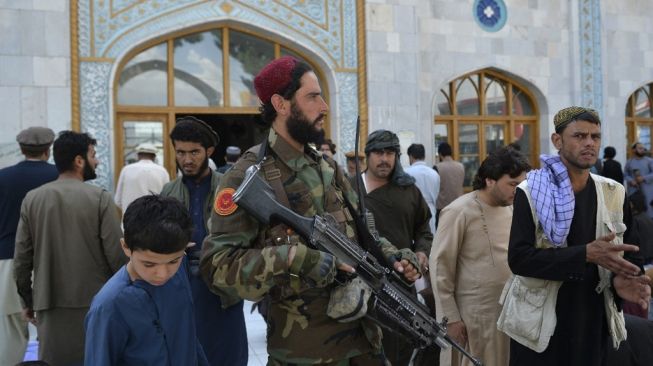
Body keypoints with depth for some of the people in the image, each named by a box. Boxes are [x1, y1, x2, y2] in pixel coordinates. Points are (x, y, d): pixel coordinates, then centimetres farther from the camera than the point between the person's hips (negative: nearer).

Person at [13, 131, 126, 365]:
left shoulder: (32, 199, 2)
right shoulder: (100, 198, -9)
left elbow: (21, 258, 4)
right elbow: (117, 254, -11)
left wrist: (27, 301, 15)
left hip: (49, 305, 3)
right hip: (95, 302, -3)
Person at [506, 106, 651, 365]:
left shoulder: (613, 194, 4)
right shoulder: (531, 192, -10)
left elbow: (616, 255, 8)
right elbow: (518, 258, -18)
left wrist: (618, 281, -15)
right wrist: (585, 254, -26)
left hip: (594, 320, 4)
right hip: (540, 321, -4)